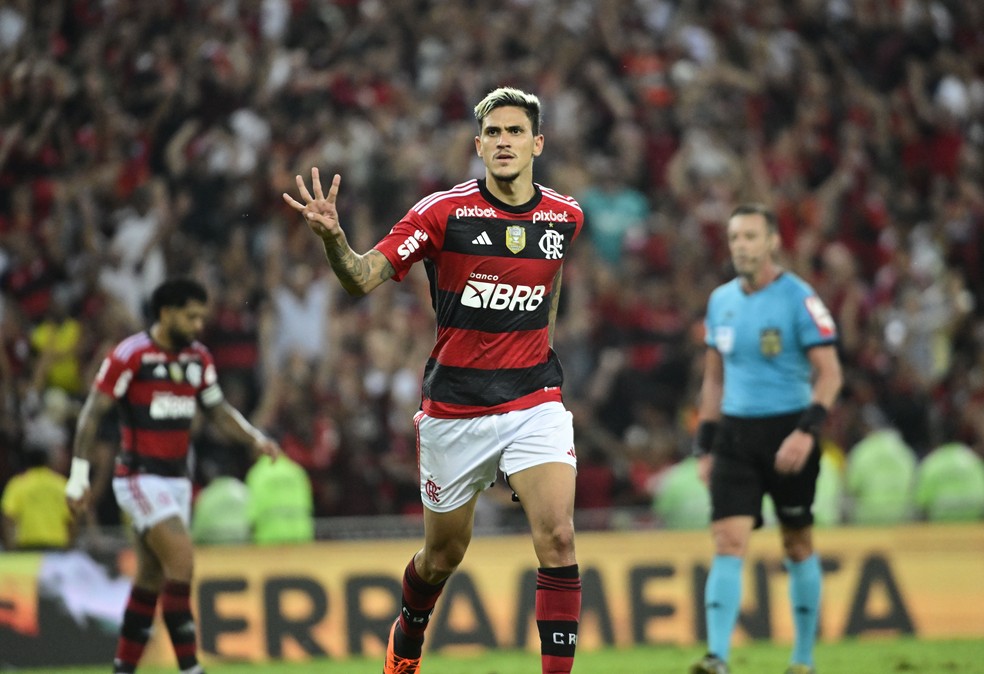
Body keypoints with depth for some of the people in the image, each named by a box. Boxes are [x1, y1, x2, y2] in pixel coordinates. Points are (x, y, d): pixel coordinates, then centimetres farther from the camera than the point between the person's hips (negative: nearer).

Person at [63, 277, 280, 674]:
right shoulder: (130, 355, -13)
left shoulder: (198, 358, 8)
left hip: (176, 479, 7)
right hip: (140, 477, -7)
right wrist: (79, 475, -13)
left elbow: (218, 411, 15)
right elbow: (92, 414, -10)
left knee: (151, 579, 9)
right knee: (181, 561, -17)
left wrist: (256, 439, -2)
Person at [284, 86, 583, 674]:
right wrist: (334, 239, -37)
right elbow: (363, 279, -17)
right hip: (454, 407, -1)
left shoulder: (564, 216, 2)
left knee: (558, 537, -18)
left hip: (534, 400, 1)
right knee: (443, 555, 13)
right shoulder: (443, 212, -10)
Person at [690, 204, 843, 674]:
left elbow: (829, 374, -10)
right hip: (735, 434, 4)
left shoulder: (799, 300, -8)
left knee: (798, 546, 7)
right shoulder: (721, 301, 10)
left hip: (786, 432, -4)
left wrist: (807, 430, -23)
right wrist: (705, 445, 14)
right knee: (727, 543, -10)